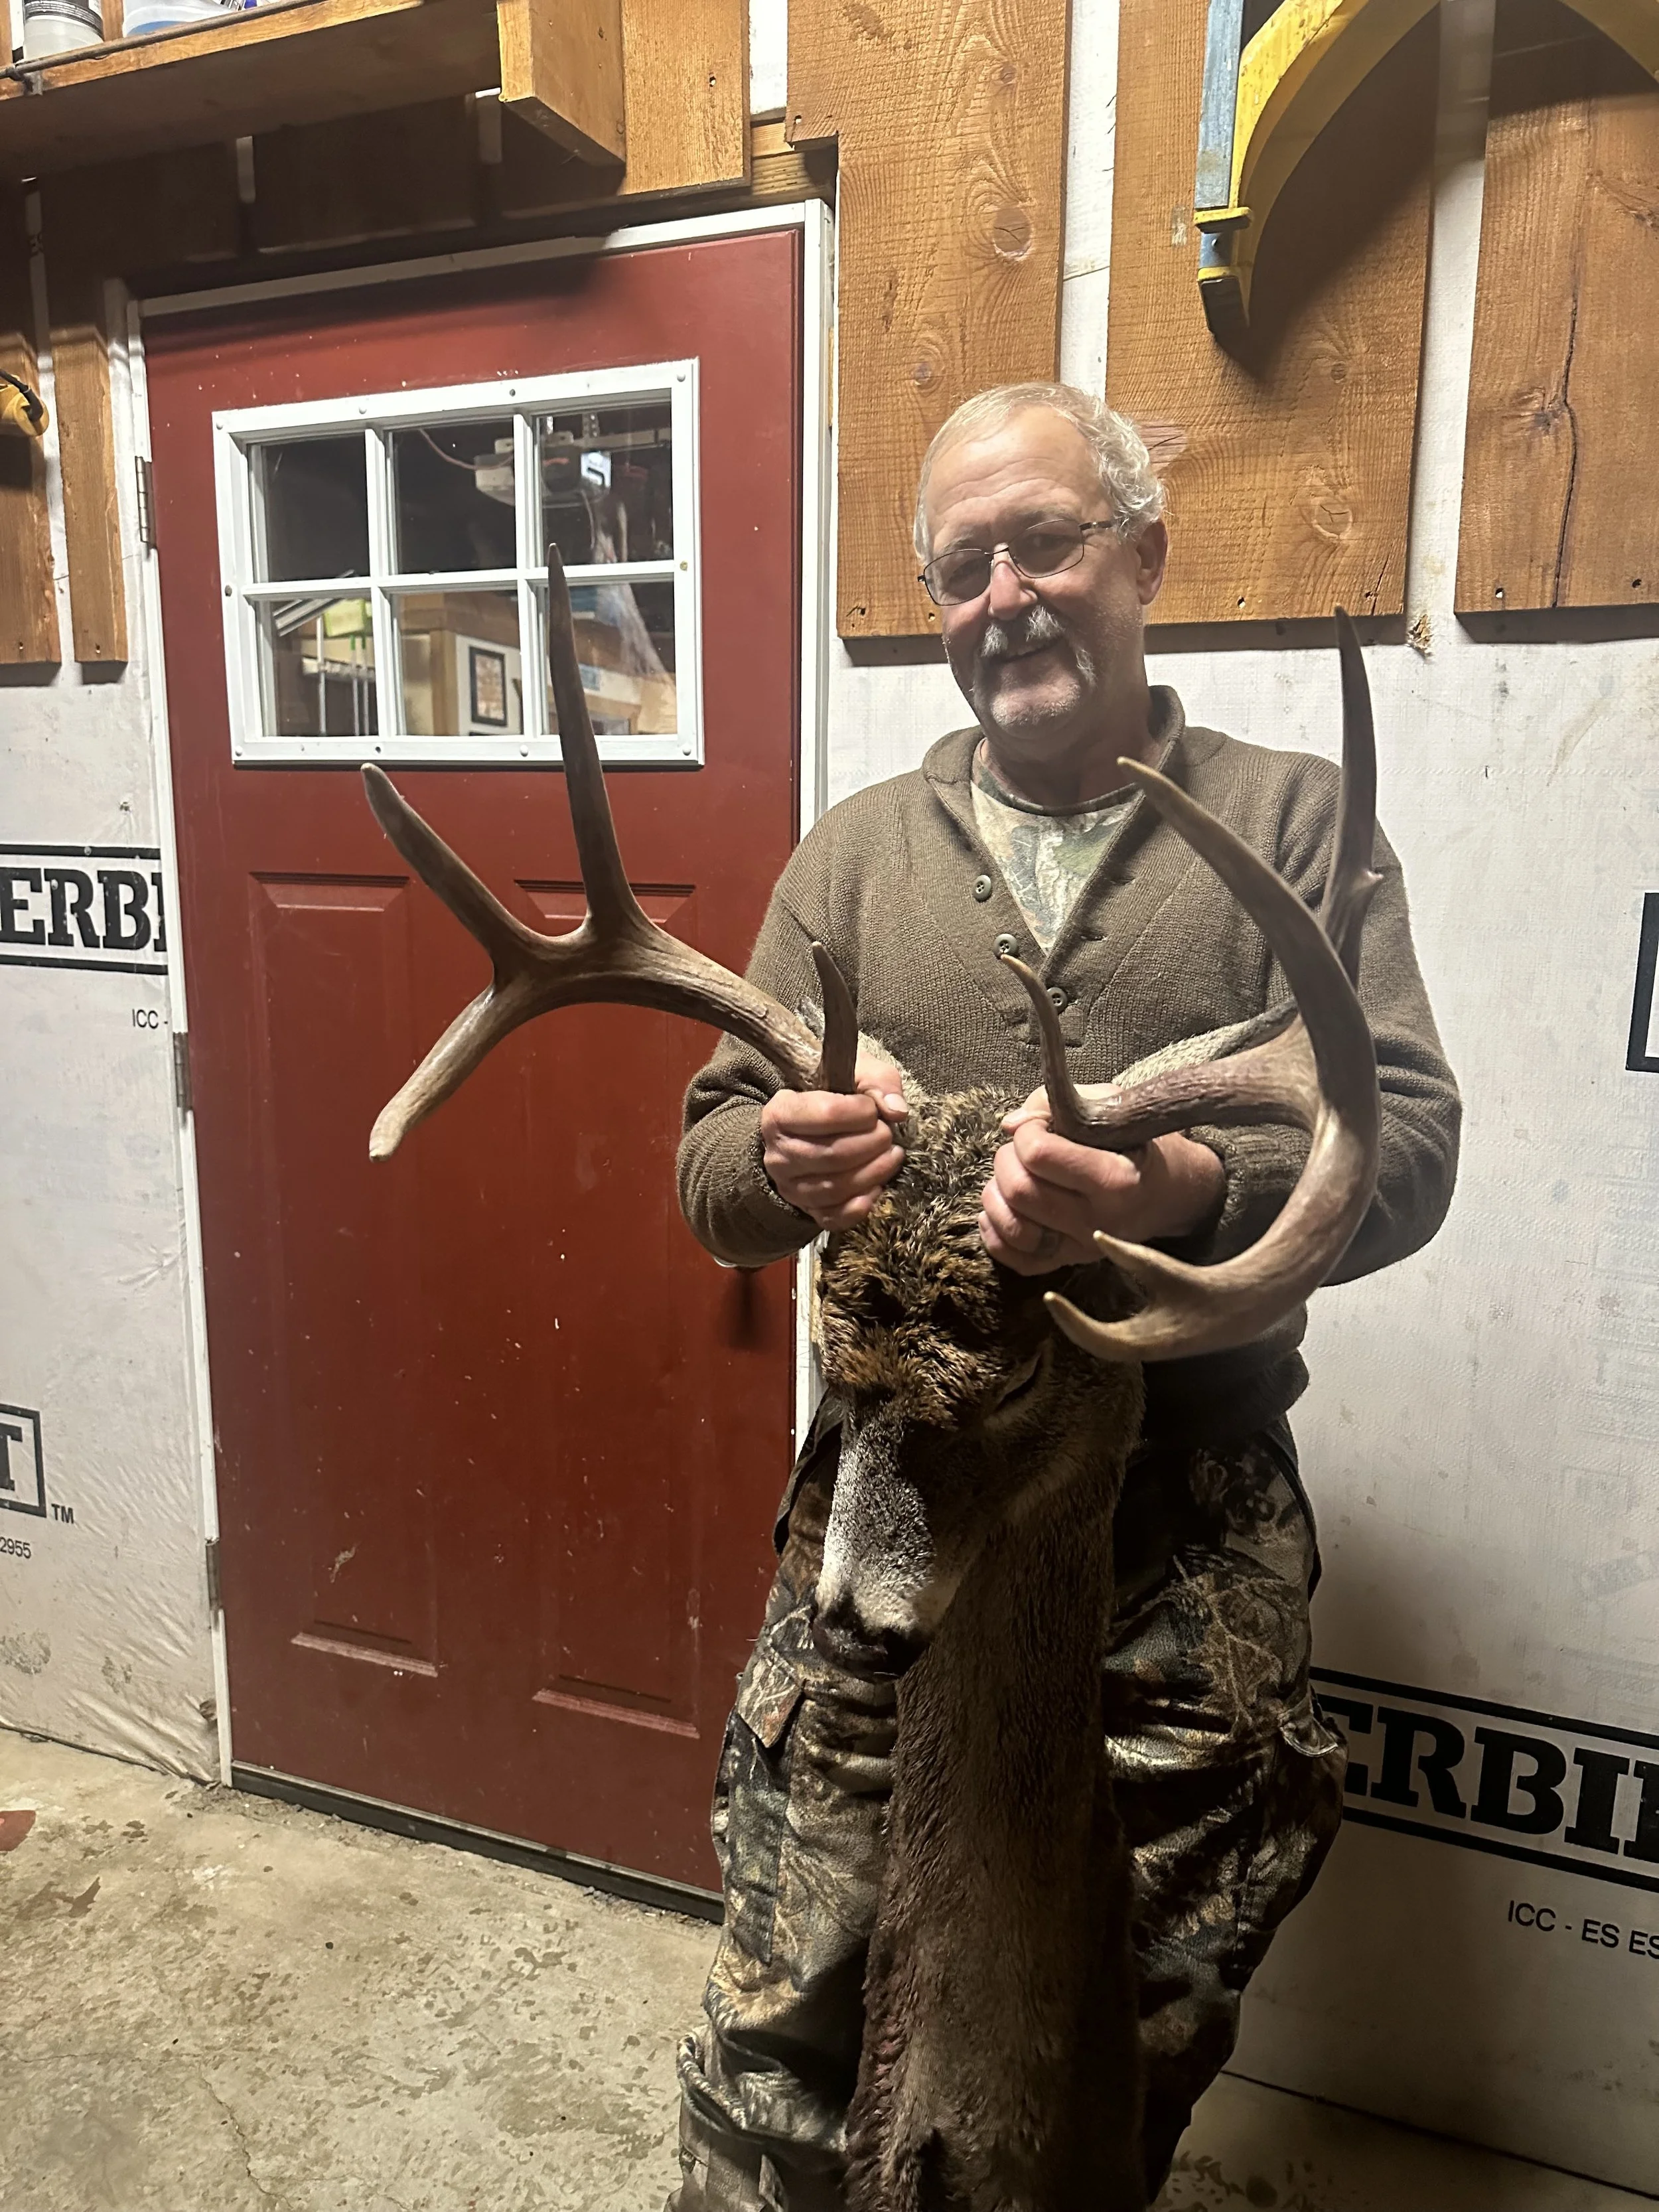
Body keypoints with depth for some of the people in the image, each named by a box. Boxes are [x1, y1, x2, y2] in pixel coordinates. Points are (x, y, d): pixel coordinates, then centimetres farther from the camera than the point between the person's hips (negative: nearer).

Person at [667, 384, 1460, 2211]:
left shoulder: (1296, 822, 3)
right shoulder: (855, 853, 9)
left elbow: (1405, 1139, -6)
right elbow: (712, 1162, 6)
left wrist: (1187, 1187, -26)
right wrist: (780, 1163, -18)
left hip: (1192, 1530, 0)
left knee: (1142, 2029, 16)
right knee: (788, 2008, 8)